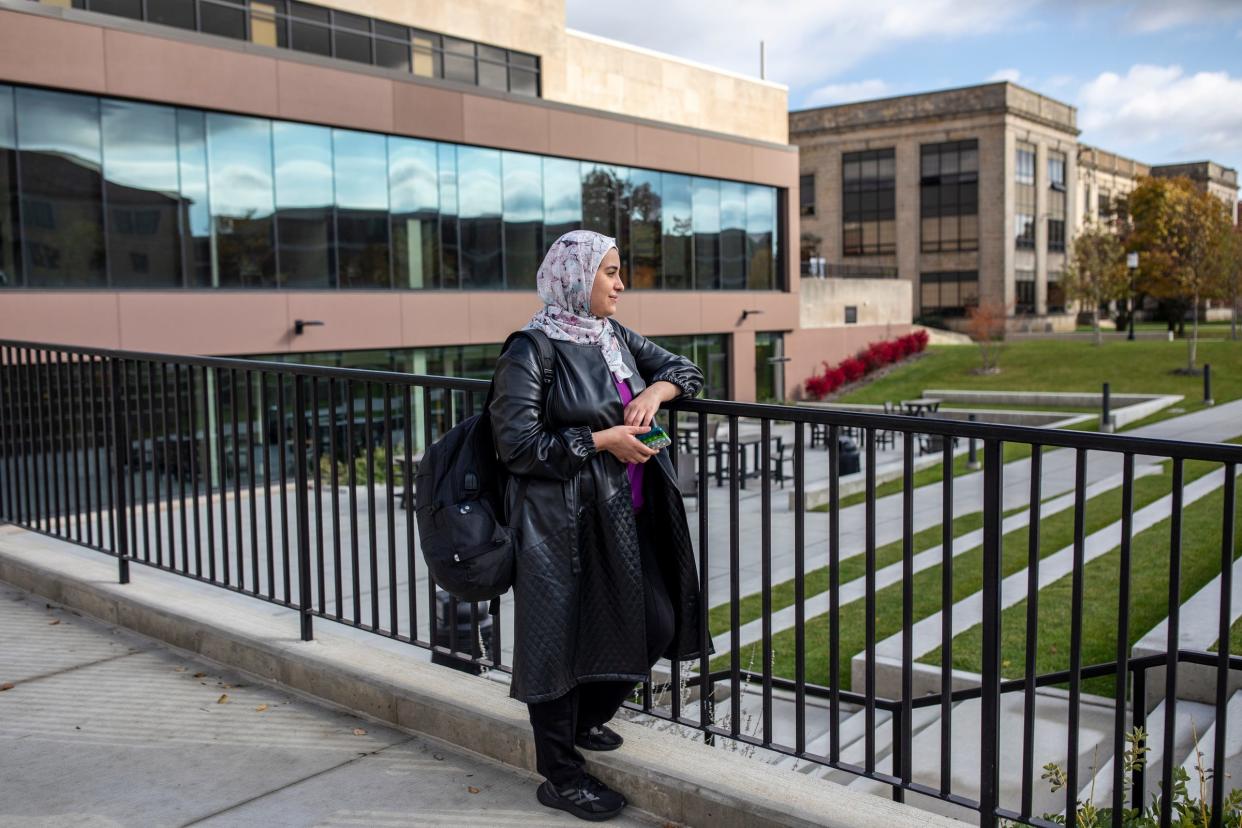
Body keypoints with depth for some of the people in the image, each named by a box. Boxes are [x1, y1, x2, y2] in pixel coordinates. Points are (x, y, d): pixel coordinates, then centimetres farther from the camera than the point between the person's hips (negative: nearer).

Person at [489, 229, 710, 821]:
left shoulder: (615, 337, 9)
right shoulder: (531, 351, -13)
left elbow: (686, 370, 17)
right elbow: (517, 444, -17)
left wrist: (657, 390, -5)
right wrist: (600, 440, -17)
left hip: (625, 517, 8)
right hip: (563, 524, -7)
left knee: (656, 626, 9)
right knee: (563, 639, 3)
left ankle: (582, 723, 35)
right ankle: (560, 776, 23)